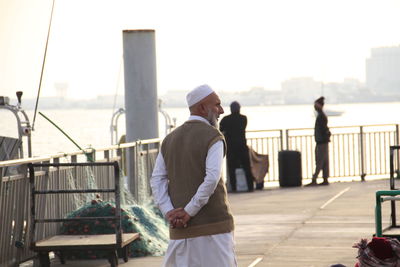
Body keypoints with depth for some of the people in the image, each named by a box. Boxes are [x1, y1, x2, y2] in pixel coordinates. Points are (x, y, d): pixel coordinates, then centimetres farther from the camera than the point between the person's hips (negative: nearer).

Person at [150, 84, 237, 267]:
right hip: (213, 224, -5)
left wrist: (170, 214, -4)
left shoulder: (170, 139, 13)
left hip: (181, 230, 6)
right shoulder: (213, 137, -7)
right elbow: (212, 178, -20)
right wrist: (189, 211, -14)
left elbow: (157, 180, 4)